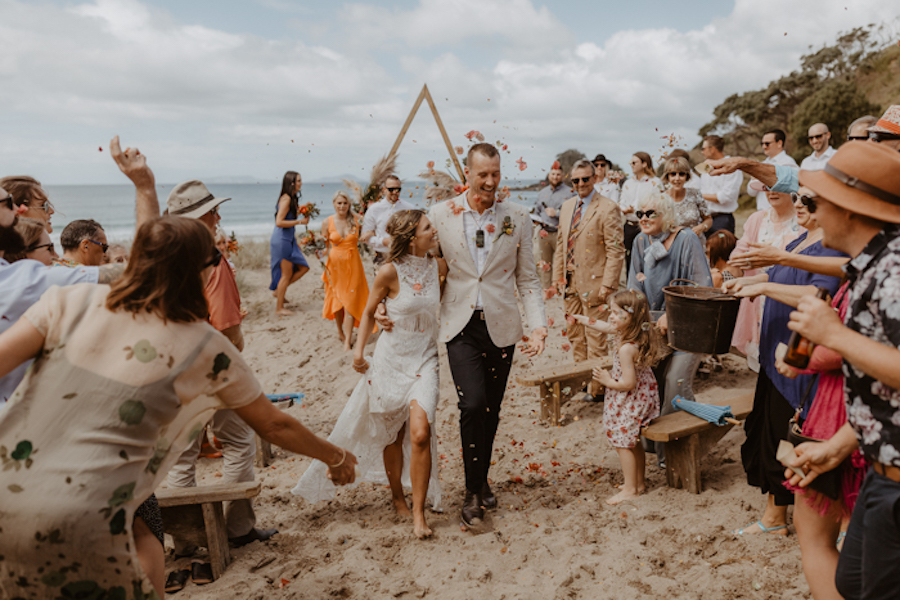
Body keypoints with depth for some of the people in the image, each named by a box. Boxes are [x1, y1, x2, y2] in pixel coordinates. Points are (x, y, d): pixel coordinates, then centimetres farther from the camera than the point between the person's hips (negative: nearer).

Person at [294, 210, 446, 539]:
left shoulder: (439, 266, -2)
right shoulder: (390, 271, -13)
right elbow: (369, 312, 0)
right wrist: (358, 349, -6)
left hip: (424, 359, 2)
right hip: (391, 359, -2)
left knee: (420, 433, -13)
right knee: (392, 434, 12)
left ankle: (419, 511, -1)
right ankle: (397, 496, 36)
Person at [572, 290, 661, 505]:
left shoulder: (626, 349, -32)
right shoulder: (639, 334, -3)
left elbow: (628, 383, -30)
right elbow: (606, 327, 13)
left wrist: (607, 381, -14)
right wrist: (582, 319, 19)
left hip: (629, 402, -10)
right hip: (643, 396, 10)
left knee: (623, 444, 5)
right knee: (633, 441, 22)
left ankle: (630, 489, 15)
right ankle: (639, 482, 35)